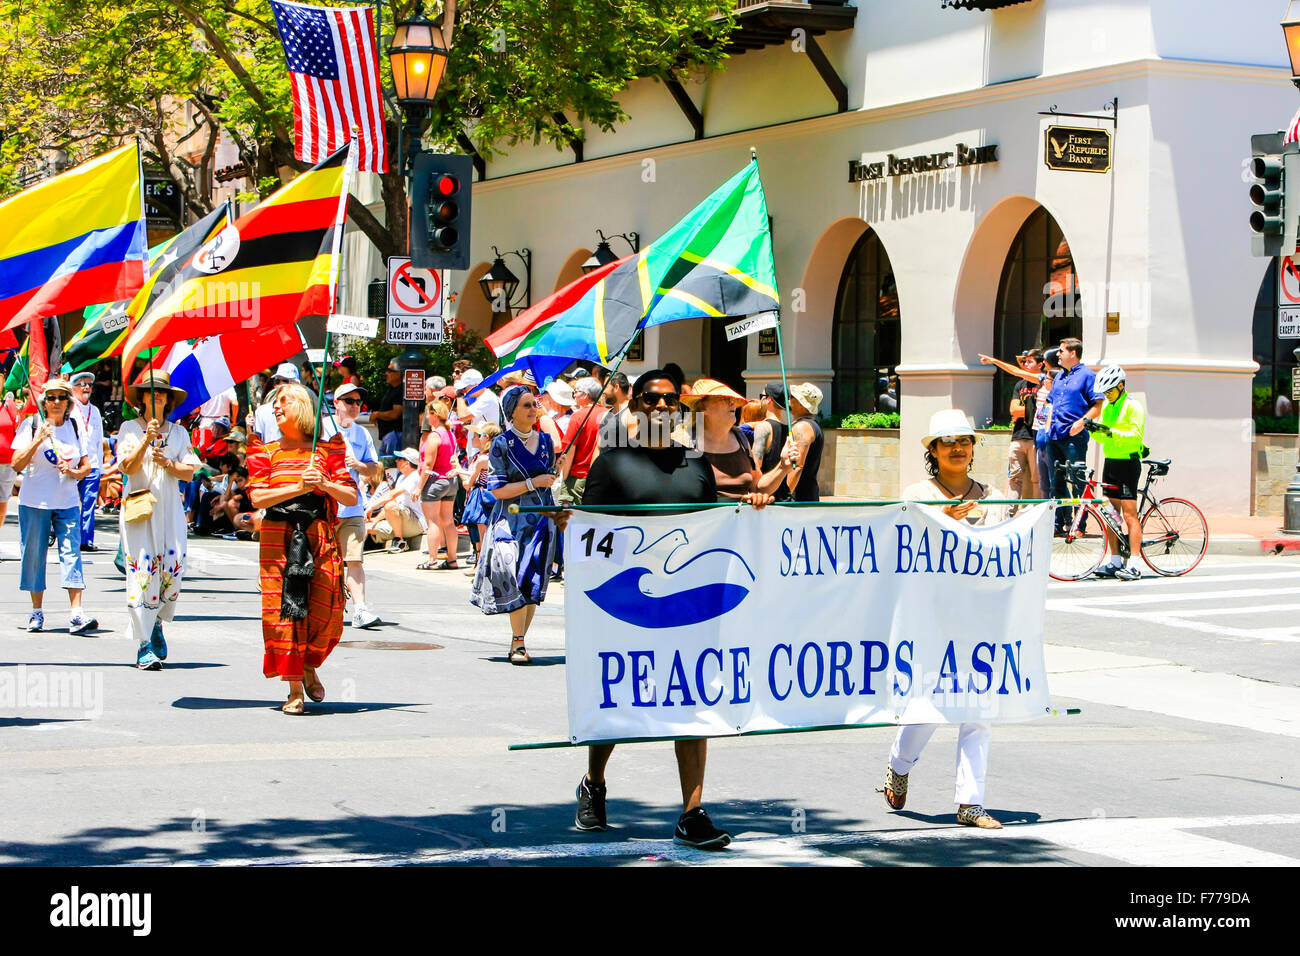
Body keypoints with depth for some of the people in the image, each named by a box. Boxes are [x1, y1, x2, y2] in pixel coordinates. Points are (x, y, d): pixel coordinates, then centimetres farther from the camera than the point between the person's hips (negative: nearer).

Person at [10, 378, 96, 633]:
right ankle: (37, 612, 16)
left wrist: (74, 472, -11)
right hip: (34, 502, -2)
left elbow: (86, 466, 11)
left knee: (71, 552, -10)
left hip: (67, 502, 2)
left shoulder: (75, 427, 8)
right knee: (34, 555, 3)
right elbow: (17, 465, -9)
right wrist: (38, 440, -20)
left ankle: (76, 614, -16)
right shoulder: (31, 425, -1)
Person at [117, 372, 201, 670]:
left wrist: (167, 463, -12)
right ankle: (144, 645, -8)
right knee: (142, 572, -10)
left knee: (172, 569, -7)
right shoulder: (129, 429, 6)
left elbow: (189, 472, 5)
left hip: (170, 508, 3)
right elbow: (128, 467, -7)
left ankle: (157, 624, 20)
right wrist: (147, 439, -19)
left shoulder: (179, 432, 13)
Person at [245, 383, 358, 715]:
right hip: (278, 537, 0)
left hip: (321, 537, 0)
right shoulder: (267, 452, 11)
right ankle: (295, 689, -2)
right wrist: (298, 487, -13)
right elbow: (257, 497, -3)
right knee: (285, 609, -7)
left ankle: (309, 666, 22)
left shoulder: (327, 450, 9)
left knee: (325, 610, -7)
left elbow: (352, 497, 5)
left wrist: (324, 484, -12)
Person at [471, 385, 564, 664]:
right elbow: (497, 490, -9)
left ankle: (518, 642, 11)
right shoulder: (501, 444, -4)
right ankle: (518, 643, -7)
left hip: (542, 520, 4)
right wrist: (533, 483, -14)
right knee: (516, 581, -15)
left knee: (534, 585, 2)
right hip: (511, 520, -4)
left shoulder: (545, 440, 10)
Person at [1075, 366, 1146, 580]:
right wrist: (1091, 428, -4)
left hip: (1128, 463, -8)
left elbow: (1136, 435, -18)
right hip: (1110, 463, 8)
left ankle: (1134, 566, -12)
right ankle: (1115, 562, 14)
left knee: (1129, 514, -11)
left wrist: (1111, 431, -26)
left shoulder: (1133, 406, -9)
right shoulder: (1107, 407, 15)